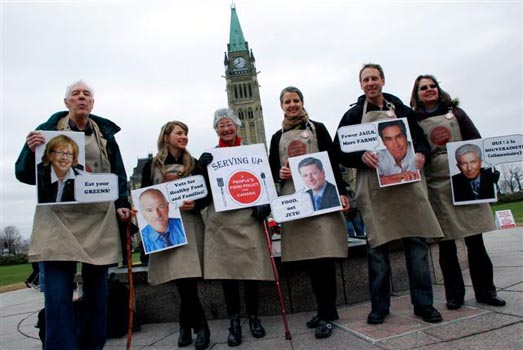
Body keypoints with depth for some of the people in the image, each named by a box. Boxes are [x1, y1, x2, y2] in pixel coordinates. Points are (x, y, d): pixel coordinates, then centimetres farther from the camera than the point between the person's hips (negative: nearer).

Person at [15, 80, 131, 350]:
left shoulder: (105, 134, 12)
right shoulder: (47, 130, 6)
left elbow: (119, 175, 14)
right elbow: (25, 175, 5)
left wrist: (122, 204, 0)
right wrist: (31, 150, -14)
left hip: (99, 220, 2)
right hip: (59, 219, -2)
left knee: (96, 289, 9)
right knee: (58, 295, -8)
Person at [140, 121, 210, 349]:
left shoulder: (194, 164, 10)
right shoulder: (151, 165, 7)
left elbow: (205, 196, 9)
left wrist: (195, 205, -12)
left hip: (190, 226, 1)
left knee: (187, 280, -8)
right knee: (183, 280, -1)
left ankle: (187, 326, 12)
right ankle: (200, 326, 15)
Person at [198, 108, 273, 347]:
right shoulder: (210, 156, 10)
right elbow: (205, 190, 6)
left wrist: (264, 204, -9)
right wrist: (203, 168, -12)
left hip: (248, 217, 0)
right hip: (221, 221, 1)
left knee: (251, 268, 3)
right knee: (226, 270, 2)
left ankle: (253, 317, 21)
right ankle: (234, 322, 15)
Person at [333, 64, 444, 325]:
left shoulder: (401, 109, 16)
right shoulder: (353, 115, 8)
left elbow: (420, 139, 19)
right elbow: (339, 152, 3)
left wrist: (421, 154, -4)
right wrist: (362, 157, -16)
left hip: (407, 182, 2)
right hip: (374, 188, -2)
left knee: (417, 242, 2)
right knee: (377, 246, 1)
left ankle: (423, 303, 14)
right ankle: (379, 306, 13)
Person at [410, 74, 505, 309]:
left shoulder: (455, 113, 14)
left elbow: (476, 140, 10)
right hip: (437, 186, -1)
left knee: (475, 239, 3)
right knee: (446, 243, 4)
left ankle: (485, 290, 17)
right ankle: (454, 294, 15)